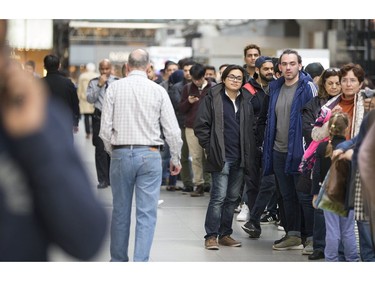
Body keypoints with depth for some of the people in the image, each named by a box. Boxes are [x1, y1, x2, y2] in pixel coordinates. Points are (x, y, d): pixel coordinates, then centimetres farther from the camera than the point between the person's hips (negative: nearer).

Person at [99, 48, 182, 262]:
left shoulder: (114, 88, 0)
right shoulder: (158, 90, -2)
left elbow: (105, 128, -1)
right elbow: (172, 130, -1)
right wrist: (176, 159, 12)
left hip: (121, 154, 1)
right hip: (149, 155, -1)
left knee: (120, 212, 13)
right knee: (147, 214, 1)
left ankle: (118, 260, 24)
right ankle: (141, 263, -5)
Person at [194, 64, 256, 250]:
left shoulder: (246, 101, 13)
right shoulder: (212, 99, -2)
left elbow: (251, 128, 18)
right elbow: (201, 125, -4)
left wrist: (249, 154, 8)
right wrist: (209, 147, -9)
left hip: (239, 158, 6)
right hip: (221, 157, -5)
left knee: (232, 198, 10)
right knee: (219, 196, -10)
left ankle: (225, 234, 19)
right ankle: (211, 236, -4)